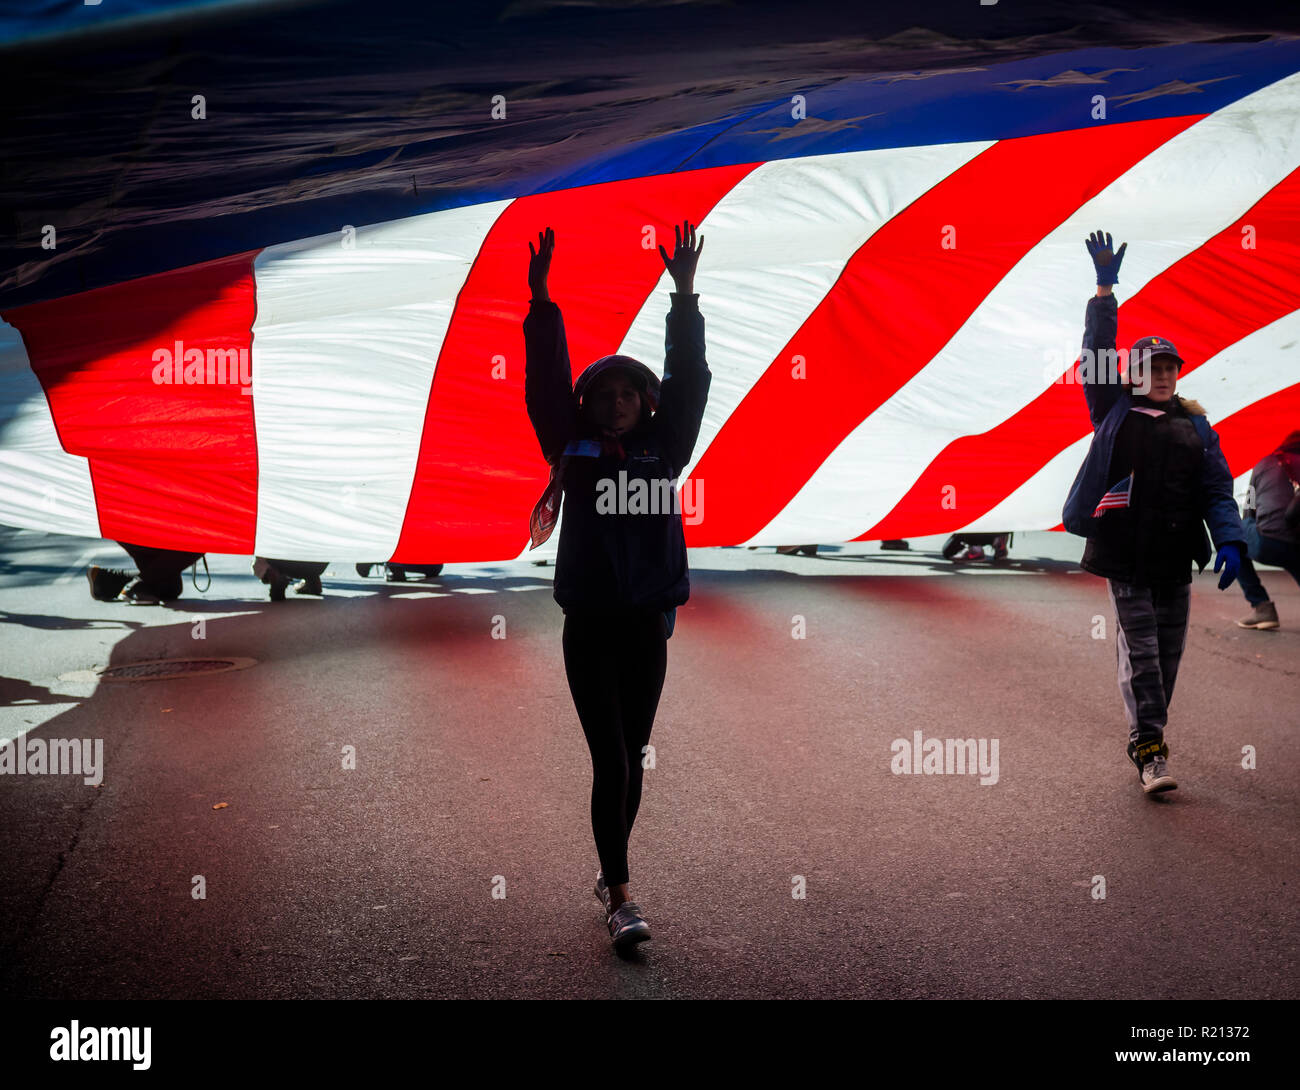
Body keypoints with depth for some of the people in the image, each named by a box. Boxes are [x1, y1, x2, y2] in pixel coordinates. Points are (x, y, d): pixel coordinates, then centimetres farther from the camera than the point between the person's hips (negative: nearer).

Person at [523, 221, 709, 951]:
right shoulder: (574, 451, 2)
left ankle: (612, 871, 28)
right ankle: (620, 896, -8)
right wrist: (542, 301, -11)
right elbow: (547, 381, -4)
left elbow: (688, 381, -1)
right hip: (589, 625, -2)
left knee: (633, 758, 11)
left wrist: (685, 296, -7)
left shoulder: (662, 452, 6)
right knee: (610, 760, -8)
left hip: (648, 624, 3)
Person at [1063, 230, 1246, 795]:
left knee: (1168, 651, 7)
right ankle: (1148, 750, -6)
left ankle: (1149, 735, 21)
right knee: (1139, 651, -7)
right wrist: (1105, 289, -7)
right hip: (1124, 554, -3)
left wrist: (1229, 540, -7)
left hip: (1175, 557, 3)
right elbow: (1097, 353, 0)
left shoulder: (1195, 426, 12)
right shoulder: (1115, 410, 6)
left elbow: (1216, 488, 7)